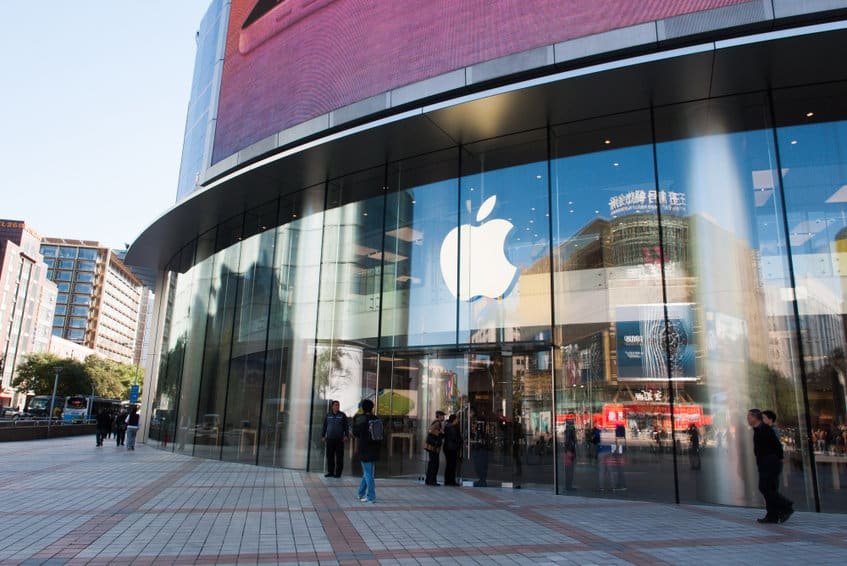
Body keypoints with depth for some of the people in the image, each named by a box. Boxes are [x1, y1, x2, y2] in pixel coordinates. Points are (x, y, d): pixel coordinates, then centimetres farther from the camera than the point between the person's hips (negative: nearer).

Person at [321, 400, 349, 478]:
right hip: (330, 439, 2)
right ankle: (330, 472, 12)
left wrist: (346, 435, -9)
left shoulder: (342, 415, 3)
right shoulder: (328, 415, 8)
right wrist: (323, 436, 8)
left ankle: (338, 472, 4)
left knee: (339, 456, -2)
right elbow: (324, 426, 12)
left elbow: (346, 426, 2)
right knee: (330, 455, 4)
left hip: (339, 439, -2)